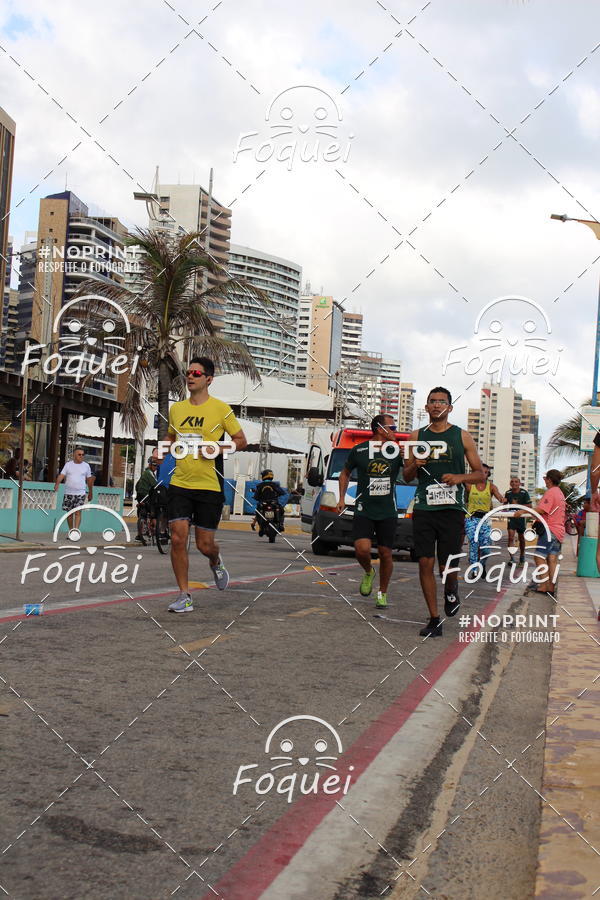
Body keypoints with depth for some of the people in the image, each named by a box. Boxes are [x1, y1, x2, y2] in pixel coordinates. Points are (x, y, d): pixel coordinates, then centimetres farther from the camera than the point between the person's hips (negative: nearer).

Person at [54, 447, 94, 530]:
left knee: (78, 512, -12)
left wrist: (90, 493, 15)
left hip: (80, 493, -1)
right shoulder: (68, 464, 4)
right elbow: (62, 475, -6)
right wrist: (57, 484, -25)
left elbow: (89, 480, 12)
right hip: (68, 493, 2)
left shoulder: (86, 466, 5)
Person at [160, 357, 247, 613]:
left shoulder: (220, 409, -3)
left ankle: (216, 563, 39)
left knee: (205, 544, 1)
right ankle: (184, 596, 5)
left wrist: (220, 447, -15)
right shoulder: (176, 409, 9)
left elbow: (241, 440, 4)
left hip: (210, 486, -3)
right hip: (179, 484, 3)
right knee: (177, 538, -7)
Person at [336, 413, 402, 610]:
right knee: (362, 549, -17)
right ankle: (368, 572, 16)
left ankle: (383, 593, 23)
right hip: (363, 510, -1)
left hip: (388, 512, 1)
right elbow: (345, 473, 16)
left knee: (385, 554, 4)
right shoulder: (359, 450, 2)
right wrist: (342, 499, 10)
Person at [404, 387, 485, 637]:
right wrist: (415, 465, -7)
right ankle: (434, 620, 8)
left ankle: (451, 590, 34)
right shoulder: (417, 436, 11)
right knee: (425, 563, -3)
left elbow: (480, 474, 7)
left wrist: (460, 478, -12)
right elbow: (407, 476, 15)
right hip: (423, 509, 2)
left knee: (447, 567, -3)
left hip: (452, 510, -2)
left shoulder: (462, 436, 5)